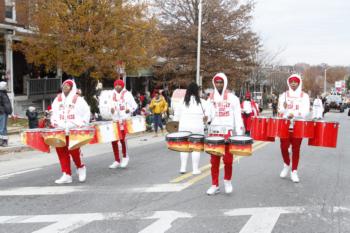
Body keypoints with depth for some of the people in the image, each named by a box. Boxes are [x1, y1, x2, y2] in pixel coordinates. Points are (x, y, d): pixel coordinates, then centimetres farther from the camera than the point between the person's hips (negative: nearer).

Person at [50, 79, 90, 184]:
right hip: (60, 131, 5)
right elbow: (54, 112, 23)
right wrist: (54, 123, 7)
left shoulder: (78, 99, -2)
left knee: (74, 151, -10)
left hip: (74, 131, -5)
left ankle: (81, 167, 19)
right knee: (61, 152, 0)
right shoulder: (57, 99, 14)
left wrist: (80, 125, -8)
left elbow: (86, 113, 0)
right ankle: (67, 175, 7)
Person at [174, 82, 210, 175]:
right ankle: (195, 169, 9)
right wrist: (203, 122, 11)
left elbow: (176, 116, 4)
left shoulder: (182, 102, 2)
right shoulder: (202, 102, -3)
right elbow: (207, 115, -6)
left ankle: (183, 168, 14)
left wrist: (177, 125, 17)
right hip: (197, 128, -2)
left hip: (184, 127, 2)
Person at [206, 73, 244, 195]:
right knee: (214, 160, 5)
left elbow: (237, 116, -1)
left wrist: (240, 134, -7)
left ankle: (227, 180, 22)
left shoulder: (232, 98, 1)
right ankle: (215, 185, 14)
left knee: (228, 159, -2)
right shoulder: (211, 99, 10)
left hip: (228, 132, -3)